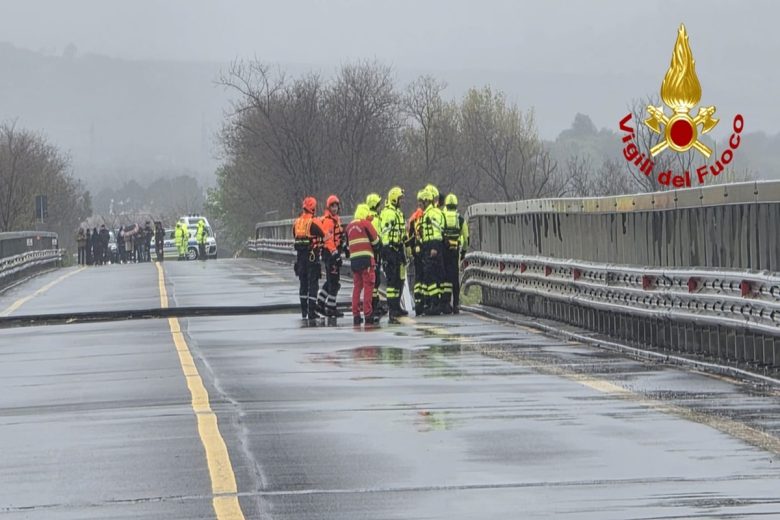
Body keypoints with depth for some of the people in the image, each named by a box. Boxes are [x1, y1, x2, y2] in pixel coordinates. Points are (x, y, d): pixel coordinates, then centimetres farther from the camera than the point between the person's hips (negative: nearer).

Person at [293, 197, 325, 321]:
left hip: (300, 255, 6)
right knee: (313, 284, -3)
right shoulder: (313, 222, -14)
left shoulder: (296, 222, 6)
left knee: (303, 283, 16)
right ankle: (311, 313, -7)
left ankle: (304, 311, 20)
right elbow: (323, 235, -9)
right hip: (312, 255, -6)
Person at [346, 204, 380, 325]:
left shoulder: (349, 226, 15)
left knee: (357, 287, 11)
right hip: (366, 259, -6)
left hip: (353, 259, 6)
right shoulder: (366, 224, -3)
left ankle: (356, 315, 9)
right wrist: (376, 248, 18)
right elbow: (375, 240, -1)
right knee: (368, 286, -5)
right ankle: (368, 314, -10)